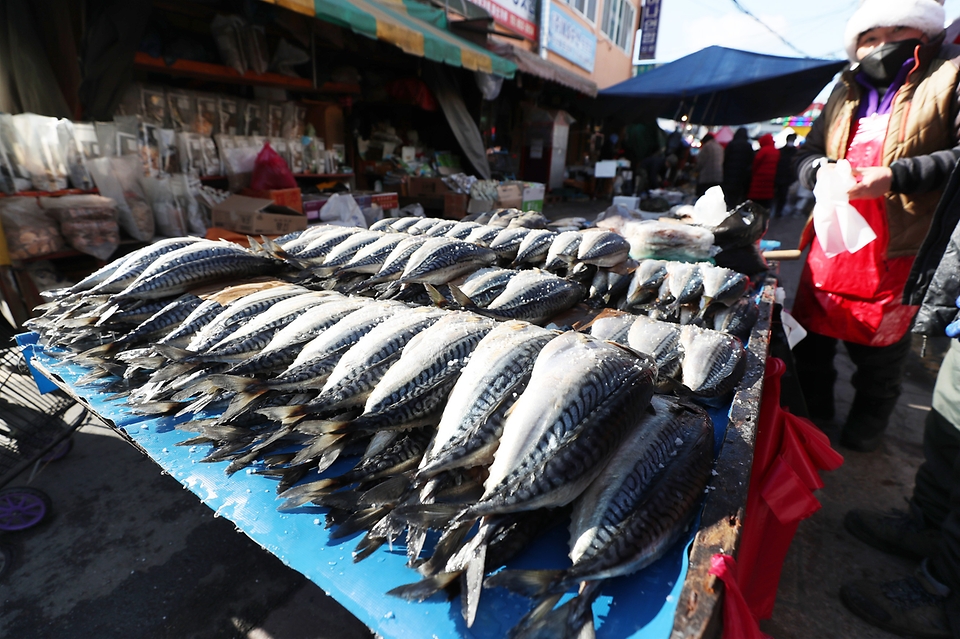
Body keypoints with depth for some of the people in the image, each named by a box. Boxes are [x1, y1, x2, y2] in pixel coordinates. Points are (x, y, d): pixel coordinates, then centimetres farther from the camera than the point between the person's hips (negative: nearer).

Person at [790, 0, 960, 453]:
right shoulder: (848, 90, 17)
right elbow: (808, 150, 18)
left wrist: (895, 177, -23)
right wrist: (821, 169, -4)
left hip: (897, 254, -5)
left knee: (878, 357, 8)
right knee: (809, 343, 14)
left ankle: (863, 433, 31)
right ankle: (812, 419, 35)